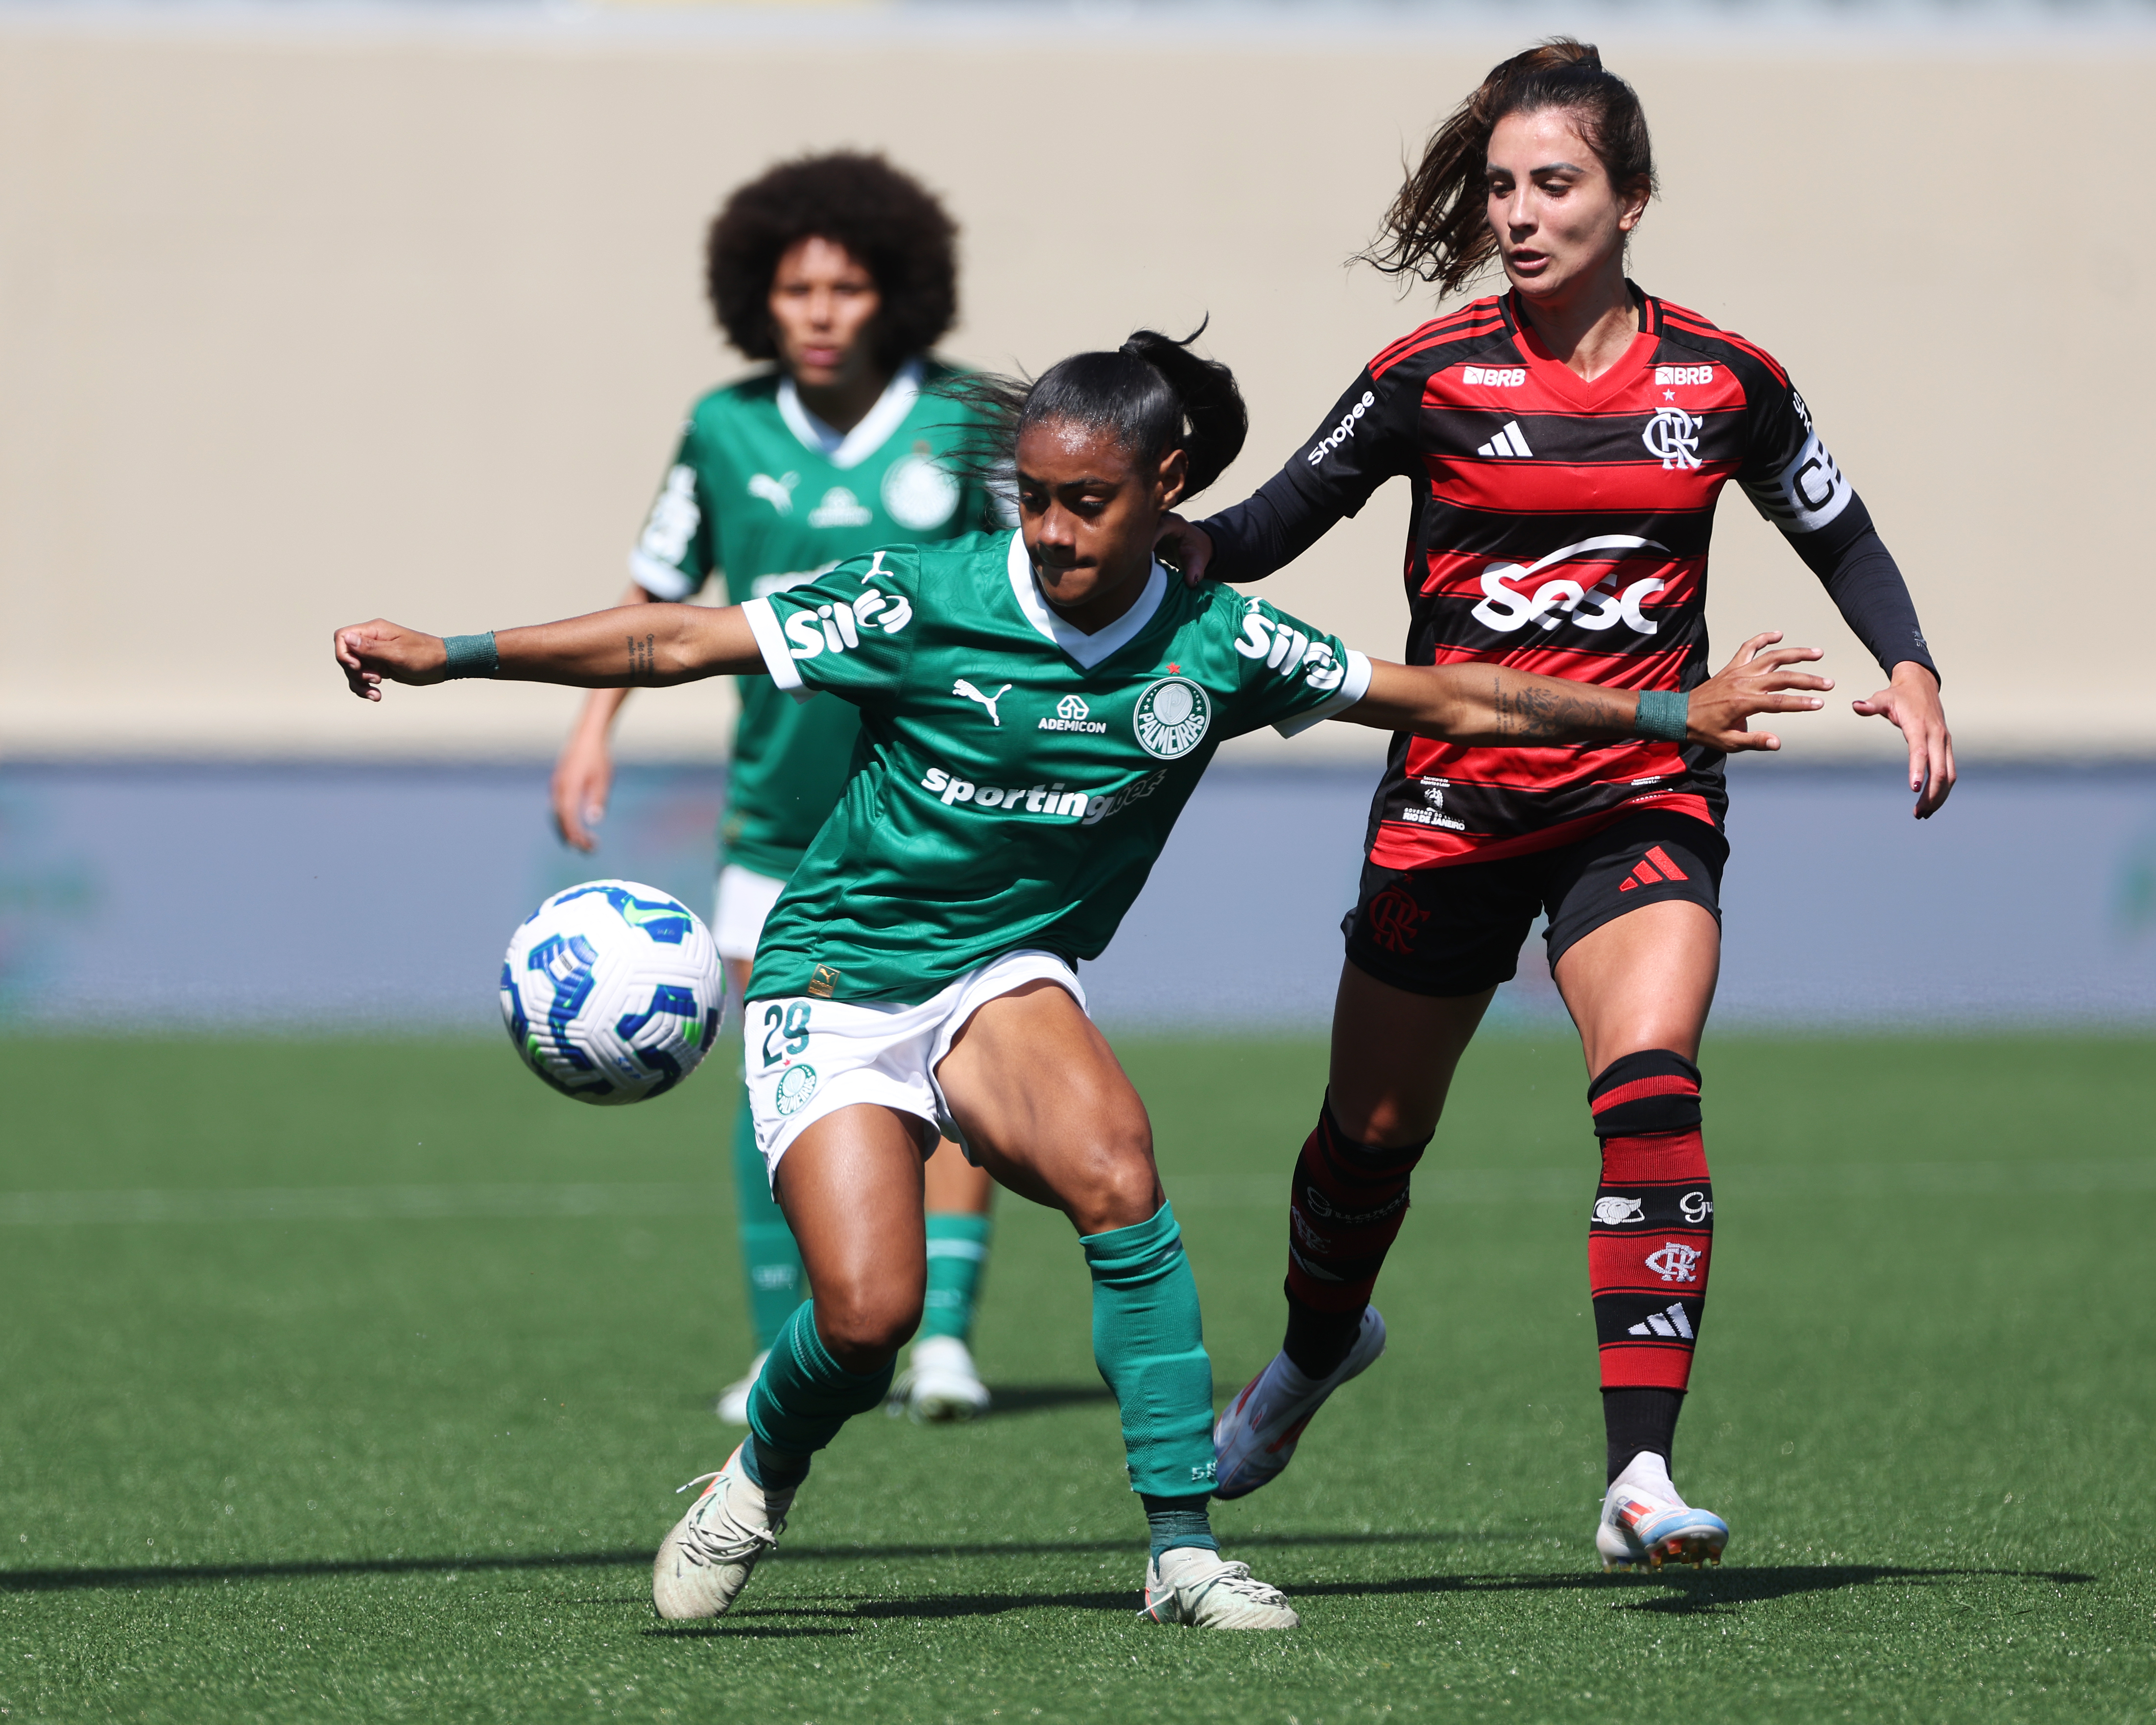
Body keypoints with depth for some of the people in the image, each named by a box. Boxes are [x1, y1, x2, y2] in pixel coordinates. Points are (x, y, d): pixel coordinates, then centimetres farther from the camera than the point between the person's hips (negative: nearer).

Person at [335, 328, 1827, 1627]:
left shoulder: (1215, 645, -7)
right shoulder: (927, 603, -16)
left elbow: (1448, 700, 3)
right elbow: (680, 642, -12)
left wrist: (1676, 713, 2)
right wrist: (452, 654, -17)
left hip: (1009, 975, 2)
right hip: (836, 980, -2)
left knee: (1114, 1167, -31)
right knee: (868, 1310, -20)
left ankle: (1185, 1547, -22)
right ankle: (755, 1489, 16)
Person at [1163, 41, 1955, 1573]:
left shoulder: (1721, 382, -1)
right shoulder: (1435, 378, -5)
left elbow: (1841, 535, 12)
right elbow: (1279, 520, 0)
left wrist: (1908, 667, -4)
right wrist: (1185, 550, -22)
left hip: (1641, 799, -1)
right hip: (1453, 802, 1)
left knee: (1650, 1090, -24)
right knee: (1375, 1128, 13)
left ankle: (1641, 1478, -28)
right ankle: (1317, 1348, 48)